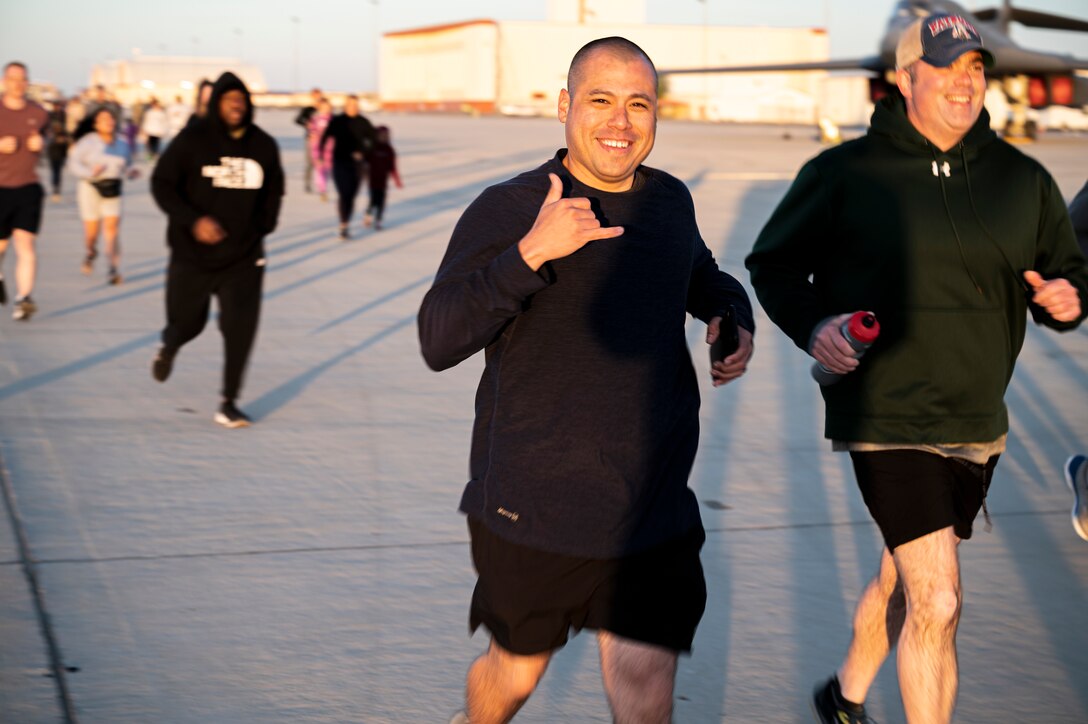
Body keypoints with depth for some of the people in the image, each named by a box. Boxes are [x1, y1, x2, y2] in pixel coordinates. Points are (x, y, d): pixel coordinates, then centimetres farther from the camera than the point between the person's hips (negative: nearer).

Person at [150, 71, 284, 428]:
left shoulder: (263, 145, 1)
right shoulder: (192, 140, -8)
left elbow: (274, 192, 17)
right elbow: (162, 184, -7)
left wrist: (262, 228, 8)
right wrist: (193, 220, -19)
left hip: (243, 257, 2)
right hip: (192, 254, -1)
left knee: (241, 328, -10)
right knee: (187, 322, 11)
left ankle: (229, 402, 3)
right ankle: (169, 346, 50)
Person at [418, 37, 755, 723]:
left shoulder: (669, 201, 7)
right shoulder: (506, 211, -9)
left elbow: (699, 275, 30)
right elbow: (440, 342, -20)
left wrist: (732, 316, 8)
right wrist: (530, 252, -30)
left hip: (654, 511, 3)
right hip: (532, 511, -3)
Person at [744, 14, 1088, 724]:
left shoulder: (1023, 179, 5)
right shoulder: (846, 174, -6)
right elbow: (773, 263, 4)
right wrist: (812, 324, -15)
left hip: (978, 425, 5)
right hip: (887, 419, -5)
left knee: (906, 580, 21)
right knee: (937, 601, -14)